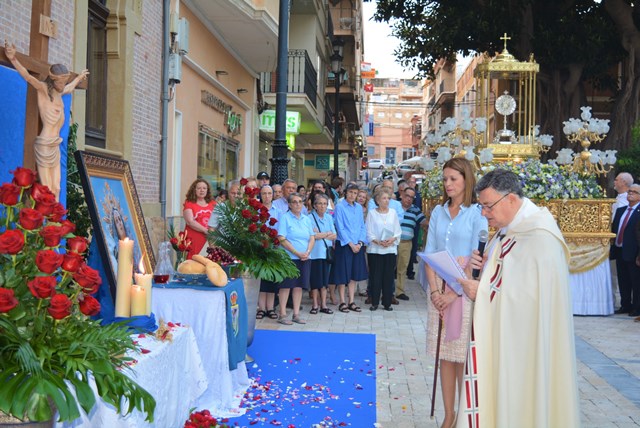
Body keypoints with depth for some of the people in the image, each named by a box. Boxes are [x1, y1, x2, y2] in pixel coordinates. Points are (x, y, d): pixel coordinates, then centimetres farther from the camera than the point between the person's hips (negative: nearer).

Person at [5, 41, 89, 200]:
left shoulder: (59, 92, 14)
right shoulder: (43, 89, -7)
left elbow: (70, 87, 37)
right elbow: (28, 77, -24)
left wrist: (79, 78, 55)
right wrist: (13, 59, -39)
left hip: (55, 146, 8)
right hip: (45, 145, -8)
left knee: (56, 189, 4)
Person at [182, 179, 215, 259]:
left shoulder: (212, 204, 15)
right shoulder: (189, 203, 4)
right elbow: (190, 222, -6)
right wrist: (206, 230, -12)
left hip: (210, 239, 3)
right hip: (194, 239, -3)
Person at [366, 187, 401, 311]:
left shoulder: (393, 213, 9)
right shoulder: (372, 213, 2)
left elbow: (398, 231, 9)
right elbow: (368, 232, -2)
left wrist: (392, 239, -11)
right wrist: (378, 241, -16)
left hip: (390, 249, 2)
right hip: (375, 249, -2)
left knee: (388, 276, 3)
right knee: (375, 276, 0)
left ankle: (387, 303, 11)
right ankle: (374, 302, 9)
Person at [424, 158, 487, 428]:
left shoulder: (477, 213, -5)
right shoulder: (438, 212, 9)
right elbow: (429, 253, 7)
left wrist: (454, 293, -13)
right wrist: (434, 291, -4)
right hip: (439, 289, 4)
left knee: (464, 356, 0)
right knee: (444, 355, 7)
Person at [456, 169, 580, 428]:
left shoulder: (540, 237, -20)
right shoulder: (508, 228, 9)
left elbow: (534, 295, -24)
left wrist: (482, 292, -19)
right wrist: (483, 265, -1)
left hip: (522, 341, -8)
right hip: (498, 332, 8)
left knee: (516, 403, 1)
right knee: (492, 396, 11)